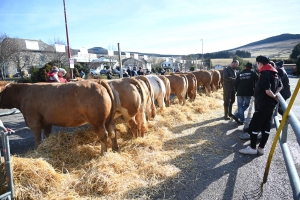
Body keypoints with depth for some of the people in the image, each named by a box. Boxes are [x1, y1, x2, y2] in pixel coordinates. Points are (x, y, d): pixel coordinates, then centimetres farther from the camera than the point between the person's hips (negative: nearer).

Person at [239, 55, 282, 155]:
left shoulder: (265, 74, -17)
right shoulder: (273, 73, 12)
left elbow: (268, 91, -26)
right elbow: (280, 86, 24)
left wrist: (274, 97, -8)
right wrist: (275, 95, 10)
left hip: (263, 104, -10)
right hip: (270, 104, 10)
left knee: (253, 125, -1)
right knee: (266, 126, 10)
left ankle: (252, 148, 6)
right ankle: (261, 148, 16)